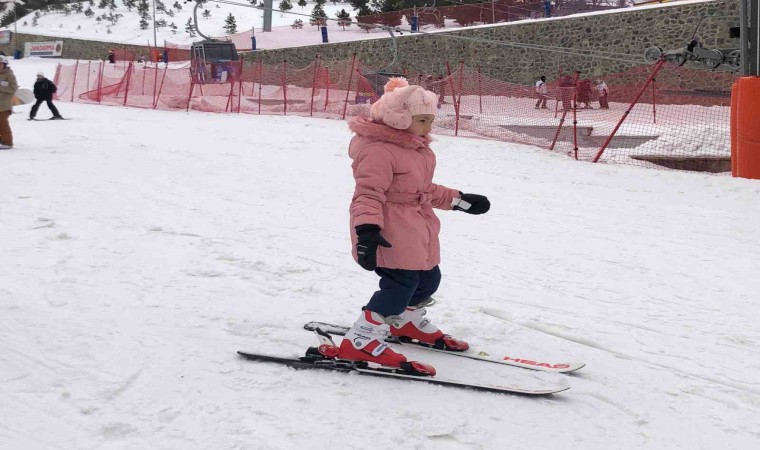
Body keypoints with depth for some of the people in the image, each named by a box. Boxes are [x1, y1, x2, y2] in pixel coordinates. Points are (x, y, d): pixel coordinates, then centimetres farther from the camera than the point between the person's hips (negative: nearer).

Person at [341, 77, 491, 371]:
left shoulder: (416, 148, 14)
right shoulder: (379, 150, -20)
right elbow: (368, 193, -27)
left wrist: (460, 200, 30)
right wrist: (367, 230, -40)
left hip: (416, 231, 10)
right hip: (389, 233, -10)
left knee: (428, 279, 19)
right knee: (400, 283, -17)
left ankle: (407, 322, 46)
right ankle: (361, 342, -10)